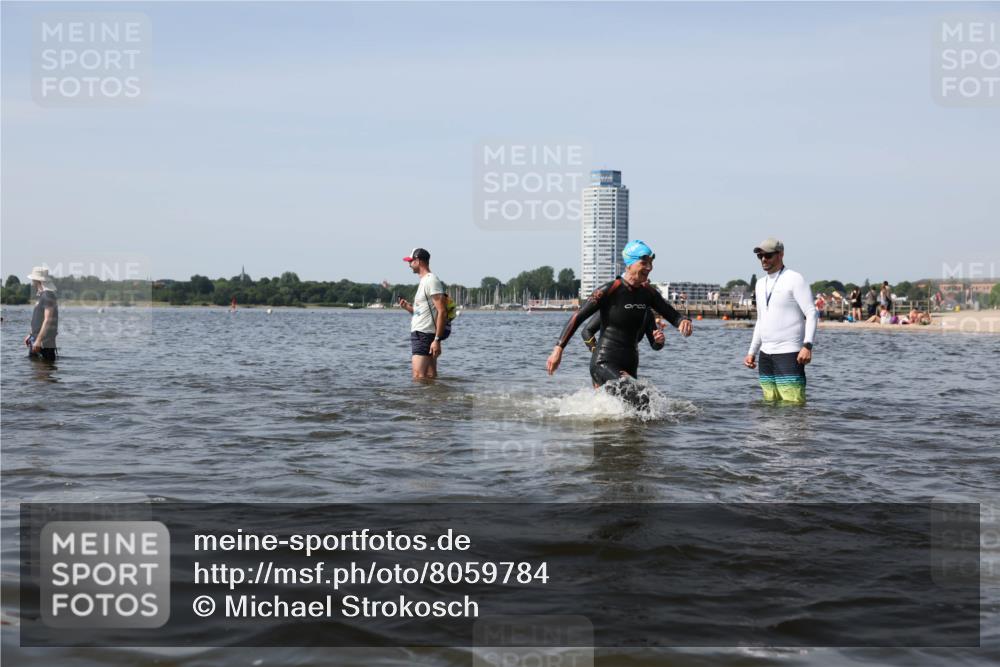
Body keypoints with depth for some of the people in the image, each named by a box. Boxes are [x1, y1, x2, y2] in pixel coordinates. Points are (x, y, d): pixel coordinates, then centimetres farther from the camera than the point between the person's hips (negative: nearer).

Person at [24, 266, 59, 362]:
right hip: (36, 342, 10)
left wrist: (38, 340, -26)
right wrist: (31, 335, 26)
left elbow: (48, 320, -22)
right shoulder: (42, 295, 17)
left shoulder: (48, 296, -15)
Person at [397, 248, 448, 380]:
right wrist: (408, 307, 8)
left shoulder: (431, 281, -11)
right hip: (419, 334, 10)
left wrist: (437, 339, -23)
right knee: (430, 377, 7)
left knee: (419, 377, -16)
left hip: (423, 335, -10)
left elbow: (442, 312, -18)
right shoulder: (424, 281, 20)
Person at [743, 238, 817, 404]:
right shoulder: (761, 284, 19)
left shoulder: (795, 279, -5)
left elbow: (812, 314, -11)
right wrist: (752, 352, 20)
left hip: (789, 354, -7)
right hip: (765, 355, 7)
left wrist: (807, 345, -22)